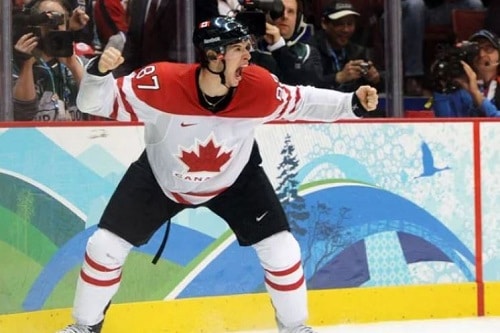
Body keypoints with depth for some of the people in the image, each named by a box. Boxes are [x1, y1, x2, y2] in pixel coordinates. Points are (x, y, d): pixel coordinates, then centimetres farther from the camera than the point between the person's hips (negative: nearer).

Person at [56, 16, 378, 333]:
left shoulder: (260, 87, -29)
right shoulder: (162, 83, -36)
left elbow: (302, 102, -9)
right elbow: (97, 103, -28)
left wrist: (352, 103, -20)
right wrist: (99, 72, -48)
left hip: (234, 179, 1)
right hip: (161, 177, -1)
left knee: (281, 248, -5)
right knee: (106, 245, -5)